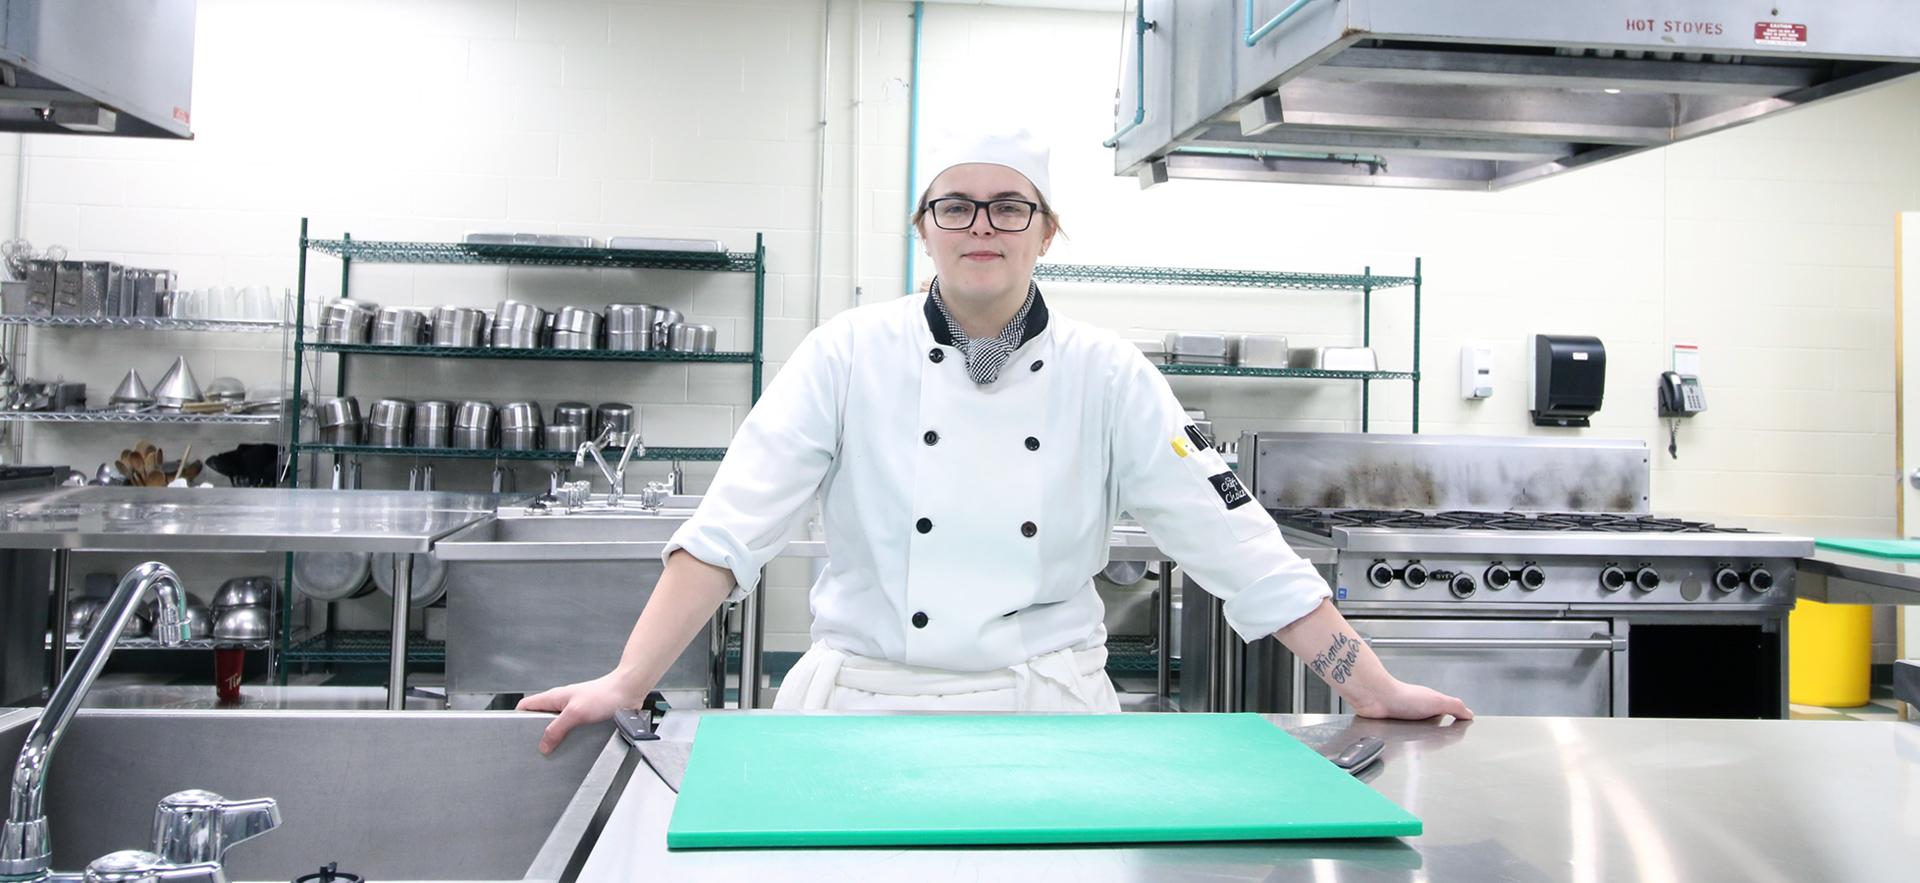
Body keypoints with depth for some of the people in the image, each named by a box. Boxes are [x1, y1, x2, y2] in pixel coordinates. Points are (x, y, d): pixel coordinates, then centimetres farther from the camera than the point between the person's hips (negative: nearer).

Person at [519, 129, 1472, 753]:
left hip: (1048, 708, 1)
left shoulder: (1106, 373, -1)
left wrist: (1374, 689, -7)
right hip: (866, 702, 0)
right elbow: (729, 528, -9)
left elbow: (1238, 542, -3)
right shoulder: (850, 354, -3)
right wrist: (627, 684, -19)